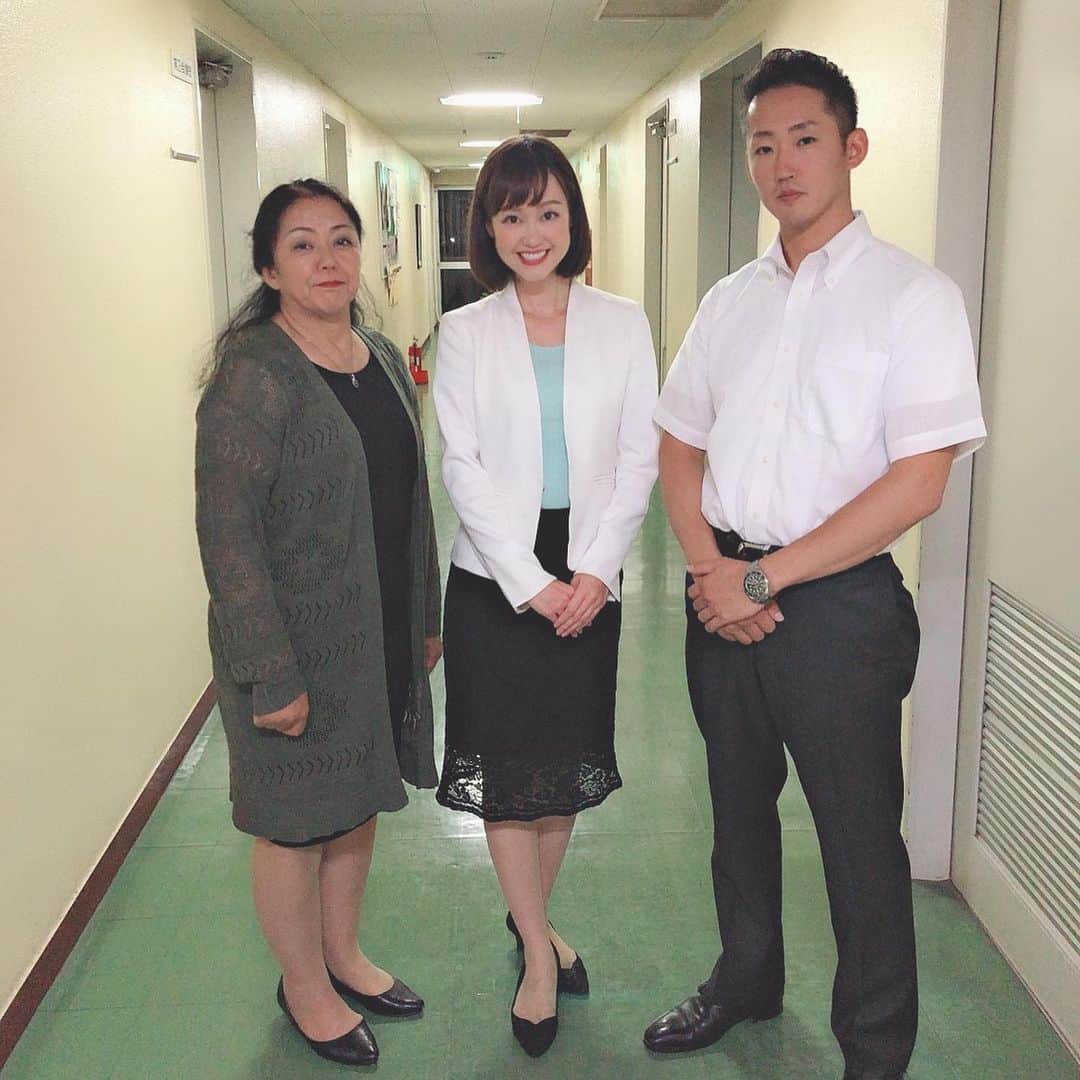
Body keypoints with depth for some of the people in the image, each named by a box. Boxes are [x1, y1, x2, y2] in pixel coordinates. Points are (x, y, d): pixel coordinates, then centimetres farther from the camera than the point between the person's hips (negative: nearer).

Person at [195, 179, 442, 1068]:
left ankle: (343, 955, 43)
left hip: (382, 636, 7)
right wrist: (269, 672, -20)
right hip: (297, 642, -7)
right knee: (296, 820, 11)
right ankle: (303, 986, 34)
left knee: (358, 803, 21)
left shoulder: (383, 358, 6)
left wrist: (427, 618, 15)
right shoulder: (253, 373, -17)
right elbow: (226, 532, -19)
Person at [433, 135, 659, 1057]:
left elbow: (639, 461, -1)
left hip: (588, 576, 1)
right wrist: (531, 583, -13)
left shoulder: (622, 324, 2)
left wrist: (593, 572, -11)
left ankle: (533, 918, 36)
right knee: (504, 767, 5)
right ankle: (539, 954, 22)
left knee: (569, 760, 12)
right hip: (495, 579, -1)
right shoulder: (464, 333, 0)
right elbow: (464, 467, -6)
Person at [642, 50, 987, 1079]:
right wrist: (711, 569, -7)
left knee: (859, 836, 6)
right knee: (739, 805, 20)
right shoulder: (729, 300, 8)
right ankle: (747, 979, 44)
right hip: (723, 595, 5)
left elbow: (916, 482, -16)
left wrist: (762, 578, -16)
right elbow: (680, 446, 10)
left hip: (839, 604, -5)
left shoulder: (915, 296, -8)